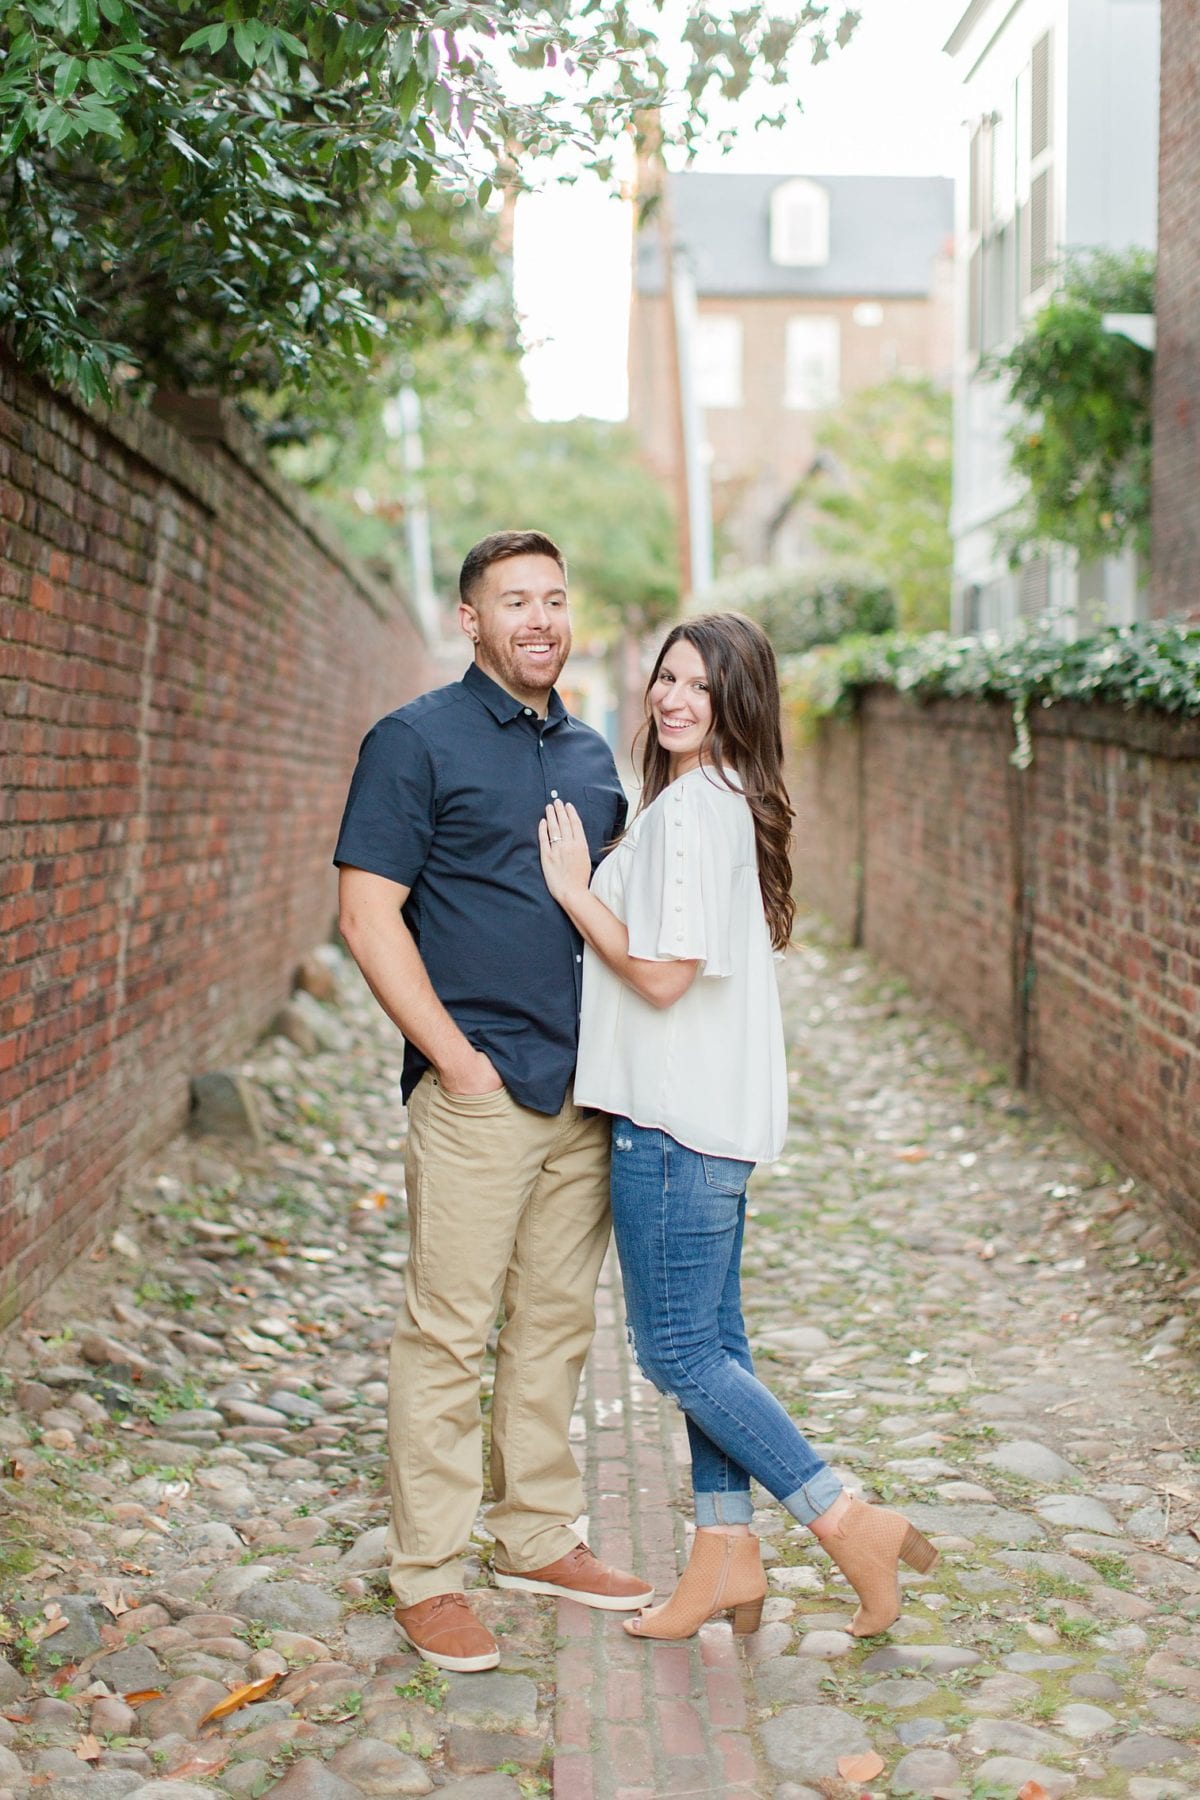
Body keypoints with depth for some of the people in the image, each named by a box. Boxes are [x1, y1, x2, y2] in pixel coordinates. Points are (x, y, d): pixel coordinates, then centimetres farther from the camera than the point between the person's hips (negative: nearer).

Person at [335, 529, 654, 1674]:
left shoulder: (592, 755, 15)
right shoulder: (415, 742, -4)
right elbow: (369, 914, -9)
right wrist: (455, 1055, -14)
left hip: (586, 1093, 6)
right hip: (476, 1092, -6)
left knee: (557, 1322, 14)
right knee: (447, 1332, -2)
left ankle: (538, 1538, 27)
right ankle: (425, 1577, 9)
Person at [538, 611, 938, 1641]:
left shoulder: (691, 807, -17)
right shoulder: (727, 802, 15)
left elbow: (661, 973, -21)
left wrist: (573, 887, -12)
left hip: (677, 1121, -10)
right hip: (710, 1115, 10)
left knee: (678, 1351, -2)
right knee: (711, 1341, 14)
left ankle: (852, 1526, 3)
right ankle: (727, 1560, 23)